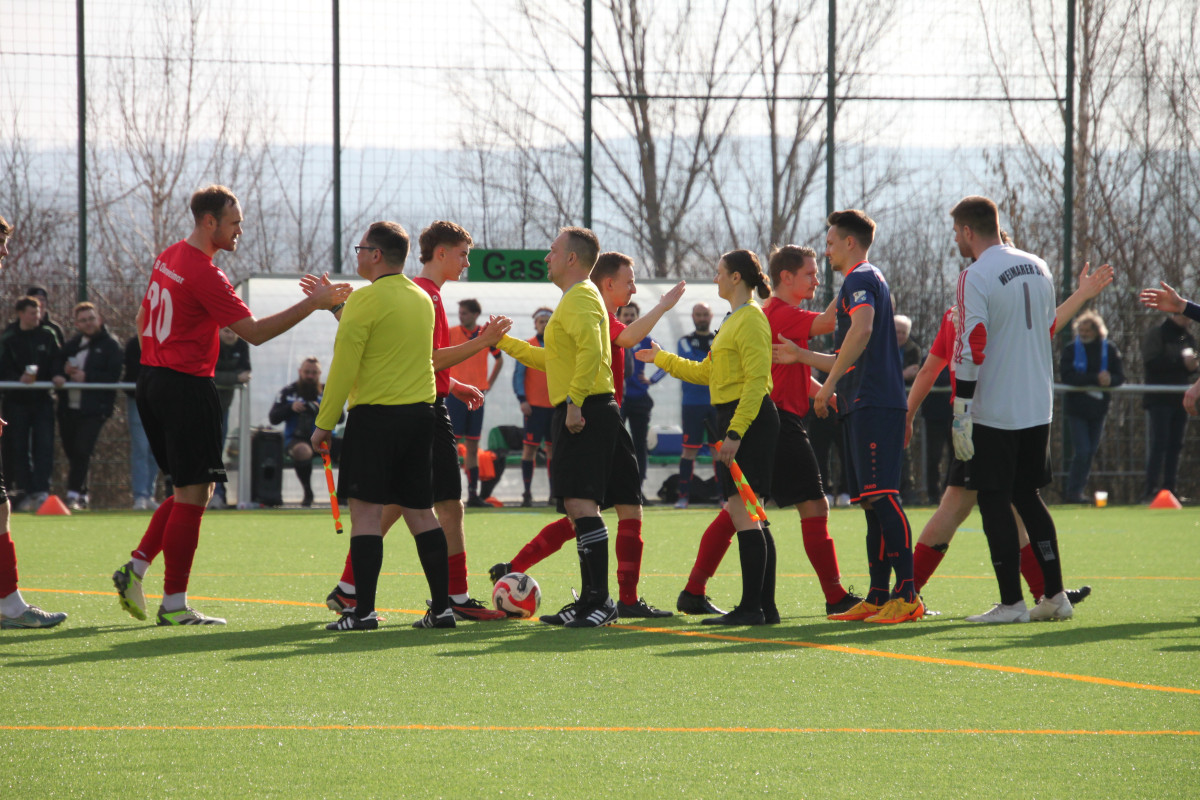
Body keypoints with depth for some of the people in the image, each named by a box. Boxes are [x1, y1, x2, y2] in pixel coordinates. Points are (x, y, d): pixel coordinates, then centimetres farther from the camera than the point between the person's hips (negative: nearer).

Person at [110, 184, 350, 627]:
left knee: (190, 490, 16)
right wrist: (313, 303, -15)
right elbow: (254, 331, -18)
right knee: (193, 494, -4)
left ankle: (136, 567, 6)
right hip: (187, 388, -9)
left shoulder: (168, 258, 12)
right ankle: (174, 605, -3)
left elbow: (142, 320, 22)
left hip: (153, 380, 9)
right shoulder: (204, 274, -17)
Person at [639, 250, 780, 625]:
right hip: (734, 420, 10)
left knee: (742, 510, -12)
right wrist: (661, 359, 37)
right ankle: (764, 606, 10)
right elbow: (705, 372, 29)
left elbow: (755, 381, -19)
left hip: (749, 420, -10)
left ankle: (752, 606, -14)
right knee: (750, 515, 9)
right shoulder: (735, 320, 20)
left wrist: (735, 431, -24)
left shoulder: (751, 320, -11)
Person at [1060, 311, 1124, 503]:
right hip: (1076, 408, -4)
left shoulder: (1109, 350, 4)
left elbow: (1120, 377, 0)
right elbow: (1067, 376, -17)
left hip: (1098, 407, 4)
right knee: (1082, 451, -11)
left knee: (1090, 451, 8)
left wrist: (1109, 380, -24)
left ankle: (1073, 491, 18)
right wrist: (1095, 379, -24)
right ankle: (1073, 492, -2)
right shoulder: (1071, 350, -3)